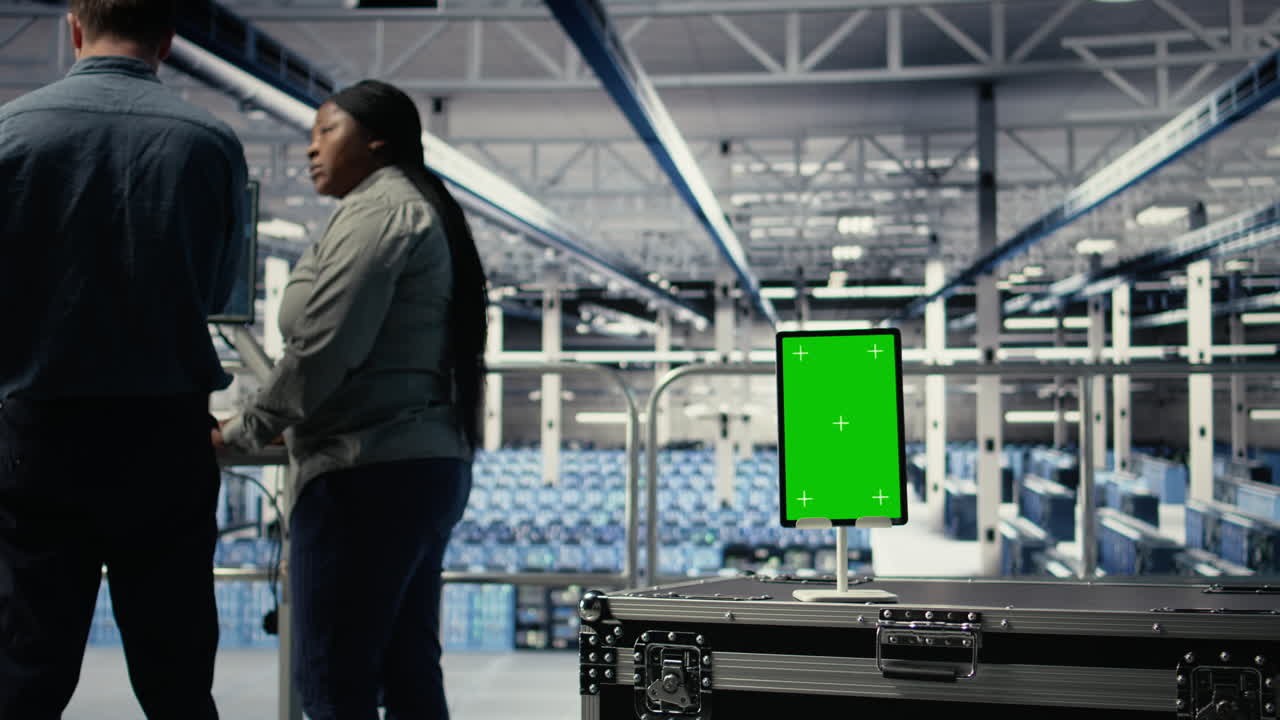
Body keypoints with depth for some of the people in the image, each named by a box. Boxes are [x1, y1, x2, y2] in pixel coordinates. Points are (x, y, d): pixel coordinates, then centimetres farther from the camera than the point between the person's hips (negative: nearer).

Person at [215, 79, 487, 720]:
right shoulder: (422, 211, 22)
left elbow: (321, 348, -17)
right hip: (431, 463, 10)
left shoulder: (377, 210, -8)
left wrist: (242, 433, -5)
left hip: (370, 470, -10)